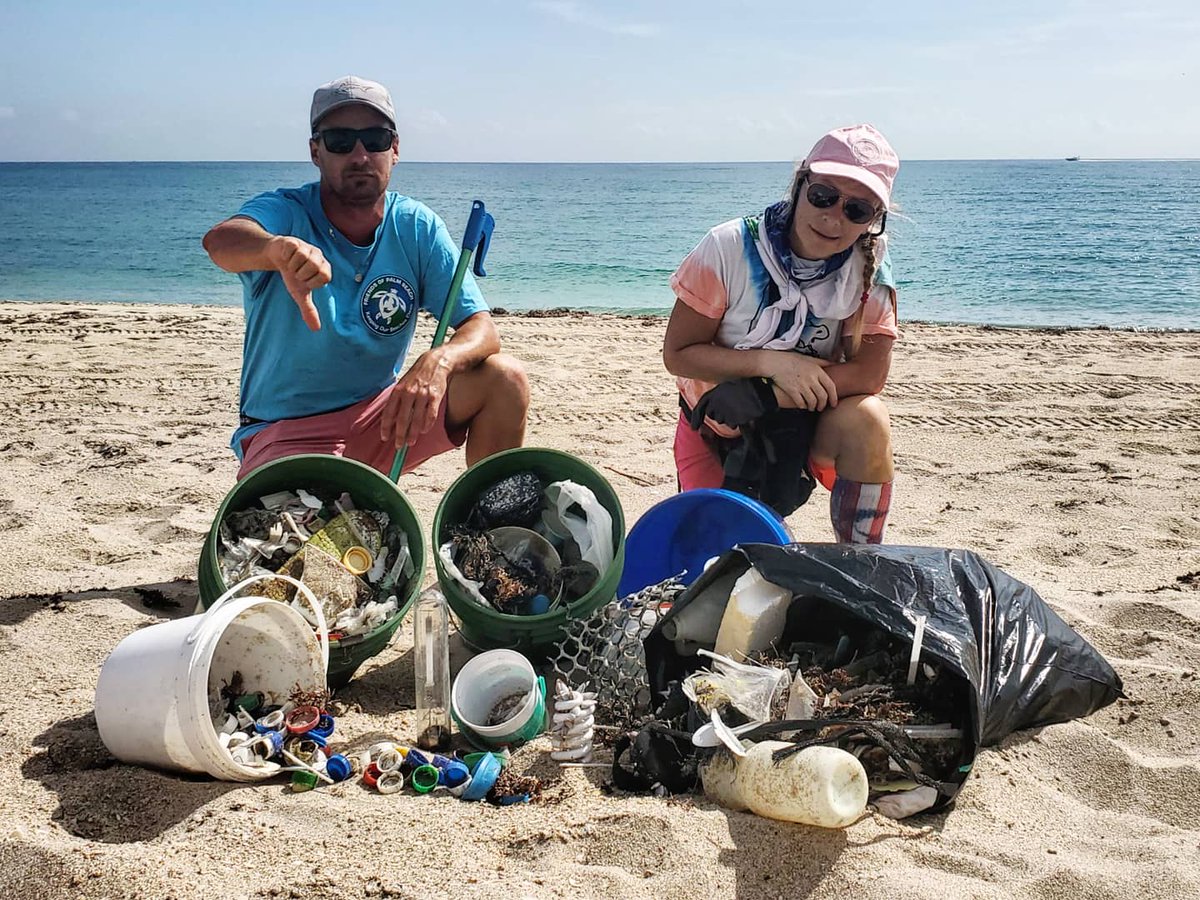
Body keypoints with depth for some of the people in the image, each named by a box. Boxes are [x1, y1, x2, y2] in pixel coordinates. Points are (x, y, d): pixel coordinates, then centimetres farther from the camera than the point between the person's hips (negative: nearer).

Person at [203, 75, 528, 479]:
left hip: (381, 416, 4)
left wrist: (437, 362, -35)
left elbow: (482, 329, -11)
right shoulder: (286, 212, -14)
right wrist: (281, 248, -62)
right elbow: (221, 240, -37)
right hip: (286, 431, -3)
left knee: (505, 379, -15)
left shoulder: (417, 228, -5)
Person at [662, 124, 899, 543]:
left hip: (807, 422, 1)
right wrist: (771, 362, -29)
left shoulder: (870, 267, -15)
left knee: (867, 419, -30)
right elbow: (677, 354, -15)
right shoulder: (729, 249, -20)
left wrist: (761, 396, -30)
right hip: (715, 424, -1)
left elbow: (870, 373, -21)